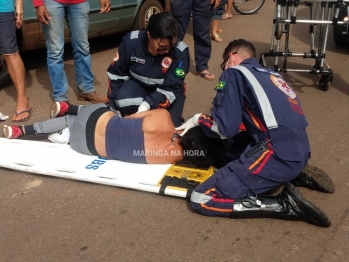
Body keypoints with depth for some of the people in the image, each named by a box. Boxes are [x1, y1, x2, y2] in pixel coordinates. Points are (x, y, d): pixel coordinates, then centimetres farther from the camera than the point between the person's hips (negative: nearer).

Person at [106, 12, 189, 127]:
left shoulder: (181, 52, -28)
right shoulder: (131, 42, -23)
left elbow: (171, 89, -24)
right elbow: (116, 73, -10)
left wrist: (148, 104, -40)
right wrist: (113, 106, -11)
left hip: (167, 90, 0)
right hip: (138, 84, 1)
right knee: (123, 101, -32)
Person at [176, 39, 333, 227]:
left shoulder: (234, 73, 4)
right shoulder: (272, 75, 25)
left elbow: (226, 128, -6)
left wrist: (199, 119, 14)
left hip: (277, 153, -8)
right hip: (300, 152, 8)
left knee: (201, 199, -6)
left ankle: (285, 204, -8)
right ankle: (295, 175, 15)